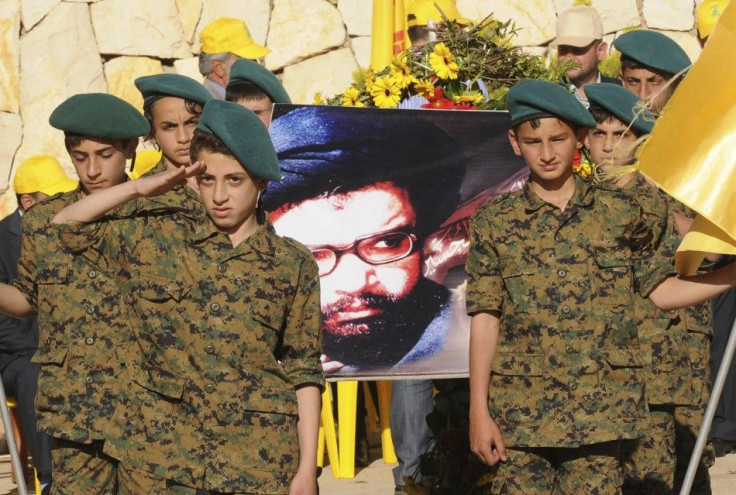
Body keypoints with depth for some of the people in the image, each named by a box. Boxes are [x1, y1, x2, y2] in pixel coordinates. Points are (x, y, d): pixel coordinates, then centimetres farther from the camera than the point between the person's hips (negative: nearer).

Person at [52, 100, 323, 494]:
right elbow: (67, 225, 10)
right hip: (162, 456, 1)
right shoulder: (155, 237, 4)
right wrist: (140, 189, -1)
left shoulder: (293, 265, 2)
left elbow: (304, 371, 3)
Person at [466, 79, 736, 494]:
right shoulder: (496, 222, 3)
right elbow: (485, 320, 2)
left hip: (599, 412, 0)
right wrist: (479, 412, -1)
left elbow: (661, 290, 9)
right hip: (522, 413, 0)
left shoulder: (620, 212, 5)